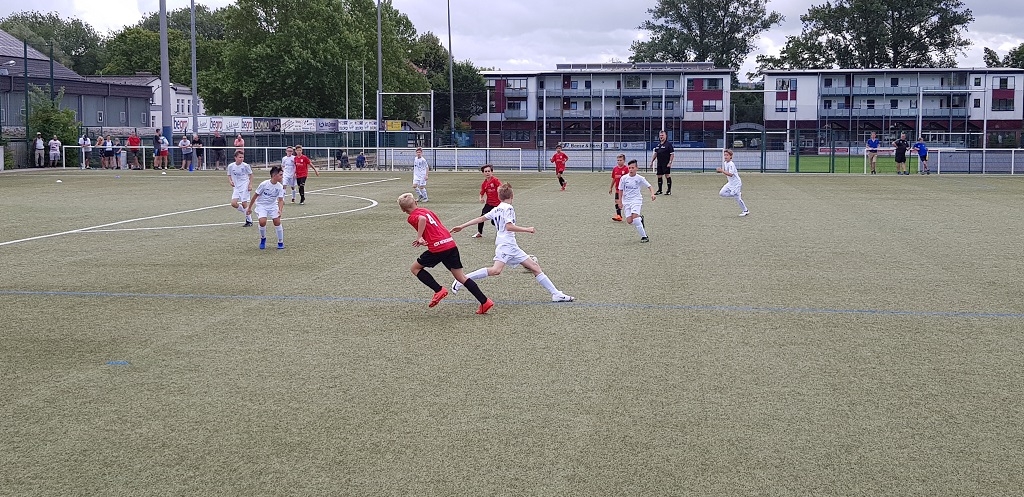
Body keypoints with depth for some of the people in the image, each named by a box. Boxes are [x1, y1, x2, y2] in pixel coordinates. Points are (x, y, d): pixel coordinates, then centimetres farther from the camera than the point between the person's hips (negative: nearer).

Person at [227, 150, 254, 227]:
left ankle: (249, 221, 6)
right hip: (236, 187, 4)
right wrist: (230, 181, -8)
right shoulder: (230, 166, -1)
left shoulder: (245, 166, -8)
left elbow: (250, 175, 3)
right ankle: (247, 213, 15)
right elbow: (229, 176, 12)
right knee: (233, 203, -9)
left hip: (244, 186, -4)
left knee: (244, 203, -7)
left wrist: (250, 185, -4)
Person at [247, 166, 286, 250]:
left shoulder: (280, 187, -12)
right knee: (262, 221, -23)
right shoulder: (264, 184, -22)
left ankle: (280, 242, 5)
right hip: (261, 205, -3)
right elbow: (255, 196, -11)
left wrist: (280, 210, -32)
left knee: (277, 221, -12)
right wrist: (249, 208, -4)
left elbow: (280, 200, -12)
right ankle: (263, 239, 6)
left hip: (272, 205, 3)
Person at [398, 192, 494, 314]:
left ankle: (439, 290, 4)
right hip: (451, 243, 7)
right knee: (460, 276, 12)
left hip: (438, 248, -7)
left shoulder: (412, 217, 0)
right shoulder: (426, 210, 22)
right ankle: (484, 302, 6)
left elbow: (422, 219, -24)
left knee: (415, 268, 14)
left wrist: (419, 237, -17)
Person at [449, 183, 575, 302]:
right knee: (496, 270, -28)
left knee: (535, 267, 6)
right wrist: (527, 229, -9)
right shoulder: (508, 208, -5)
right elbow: (509, 226, -16)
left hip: (512, 246, 10)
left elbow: (480, 218, 16)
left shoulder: (497, 209, 20)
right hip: (505, 244, -10)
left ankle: (556, 294, 5)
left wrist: (462, 226, 19)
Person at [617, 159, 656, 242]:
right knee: (629, 221, -10)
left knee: (634, 217, -25)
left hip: (636, 200, -3)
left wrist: (652, 194, -18)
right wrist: (620, 202, 5)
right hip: (626, 201, 3)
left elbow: (649, 186, 0)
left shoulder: (640, 178, -5)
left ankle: (644, 236, -15)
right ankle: (640, 219, 25)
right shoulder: (624, 178, -2)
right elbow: (620, 190, 7)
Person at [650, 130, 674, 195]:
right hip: (659, 164, 7)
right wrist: (652, 161, 17)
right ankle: (659, 190, 20)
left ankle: (669, 190, 2)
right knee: (659, 176, 10)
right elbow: (655, 153, 21)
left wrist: (670, 162, -16)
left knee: (667, 176, -5)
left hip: (666, 164, -7)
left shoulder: (668, 144, -7)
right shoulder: (658, 144, 12)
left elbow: (672, 154, -10)